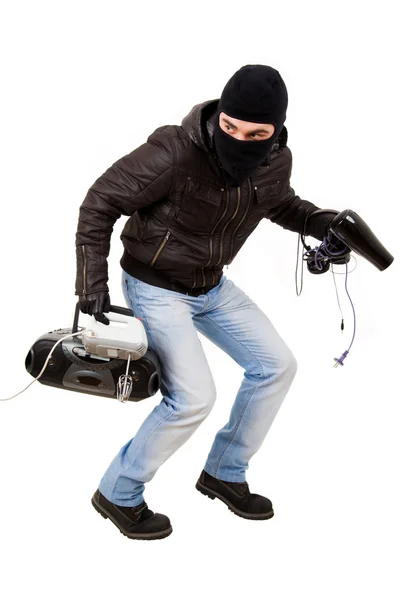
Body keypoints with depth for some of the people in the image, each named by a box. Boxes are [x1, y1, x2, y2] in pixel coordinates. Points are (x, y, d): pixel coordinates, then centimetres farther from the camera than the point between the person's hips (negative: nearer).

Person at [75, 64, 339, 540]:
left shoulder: (276, 161, -12)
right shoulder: (174, 153, -32)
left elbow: (281, 205, 13)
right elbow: (100, 202, -21)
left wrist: (325, 225, -5)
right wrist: (92, 281, -24)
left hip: (212, 286, 7)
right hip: (154, 289, -7)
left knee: (277, 365, 7)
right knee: (193, 396, -18)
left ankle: (224, 473, 24)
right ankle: (117, 495, 5)